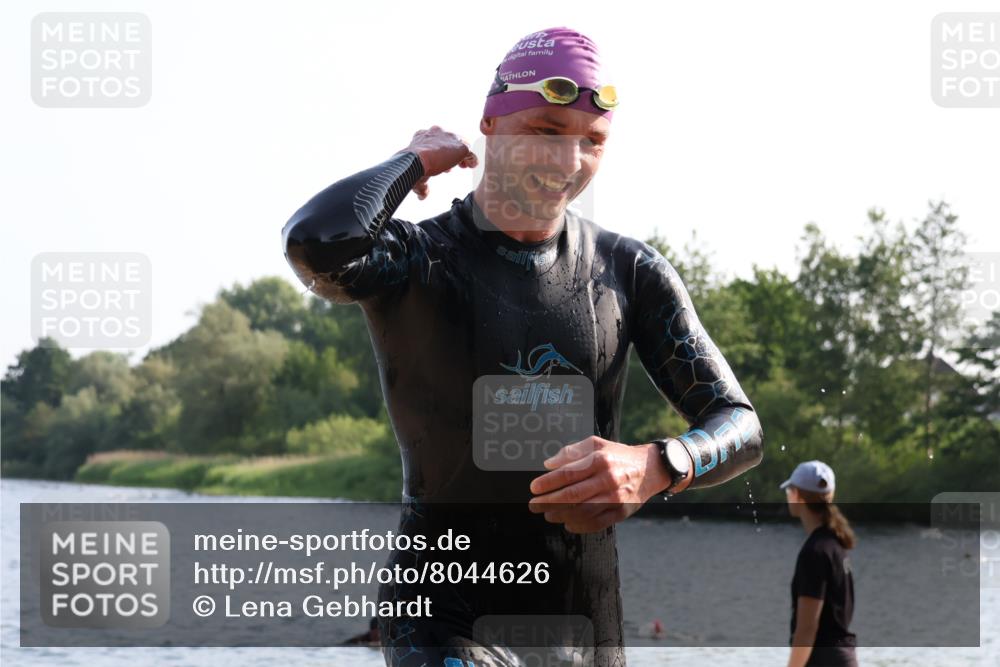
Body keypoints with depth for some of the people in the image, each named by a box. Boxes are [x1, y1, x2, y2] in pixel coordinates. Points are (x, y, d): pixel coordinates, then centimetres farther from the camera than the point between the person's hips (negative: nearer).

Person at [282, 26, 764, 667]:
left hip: (587, 615, 5)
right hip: (444, 611, -5)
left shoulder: (631, 271, 2)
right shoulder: (416, 260, -9)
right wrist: (415, 159, -14)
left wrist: (654, 467, -24)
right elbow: (316, 242, -35)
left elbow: (742, 427, 0)